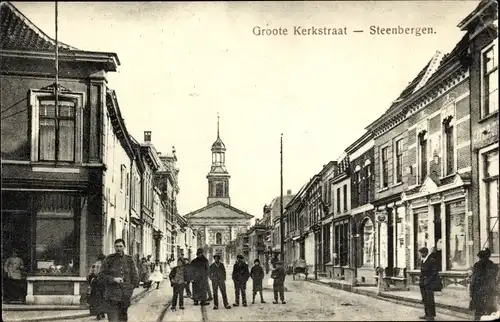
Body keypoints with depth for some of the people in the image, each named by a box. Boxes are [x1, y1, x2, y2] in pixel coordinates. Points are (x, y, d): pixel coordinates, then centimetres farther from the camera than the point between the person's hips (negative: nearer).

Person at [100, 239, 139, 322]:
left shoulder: (129, 259, 8)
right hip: (112, 295, -3)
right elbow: (102, 274, 1)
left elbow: (134, 275, 13)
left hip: (125, 295, 3)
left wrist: (130, 289, 5)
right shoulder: (109, 259, 1)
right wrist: (113, 279, -13)